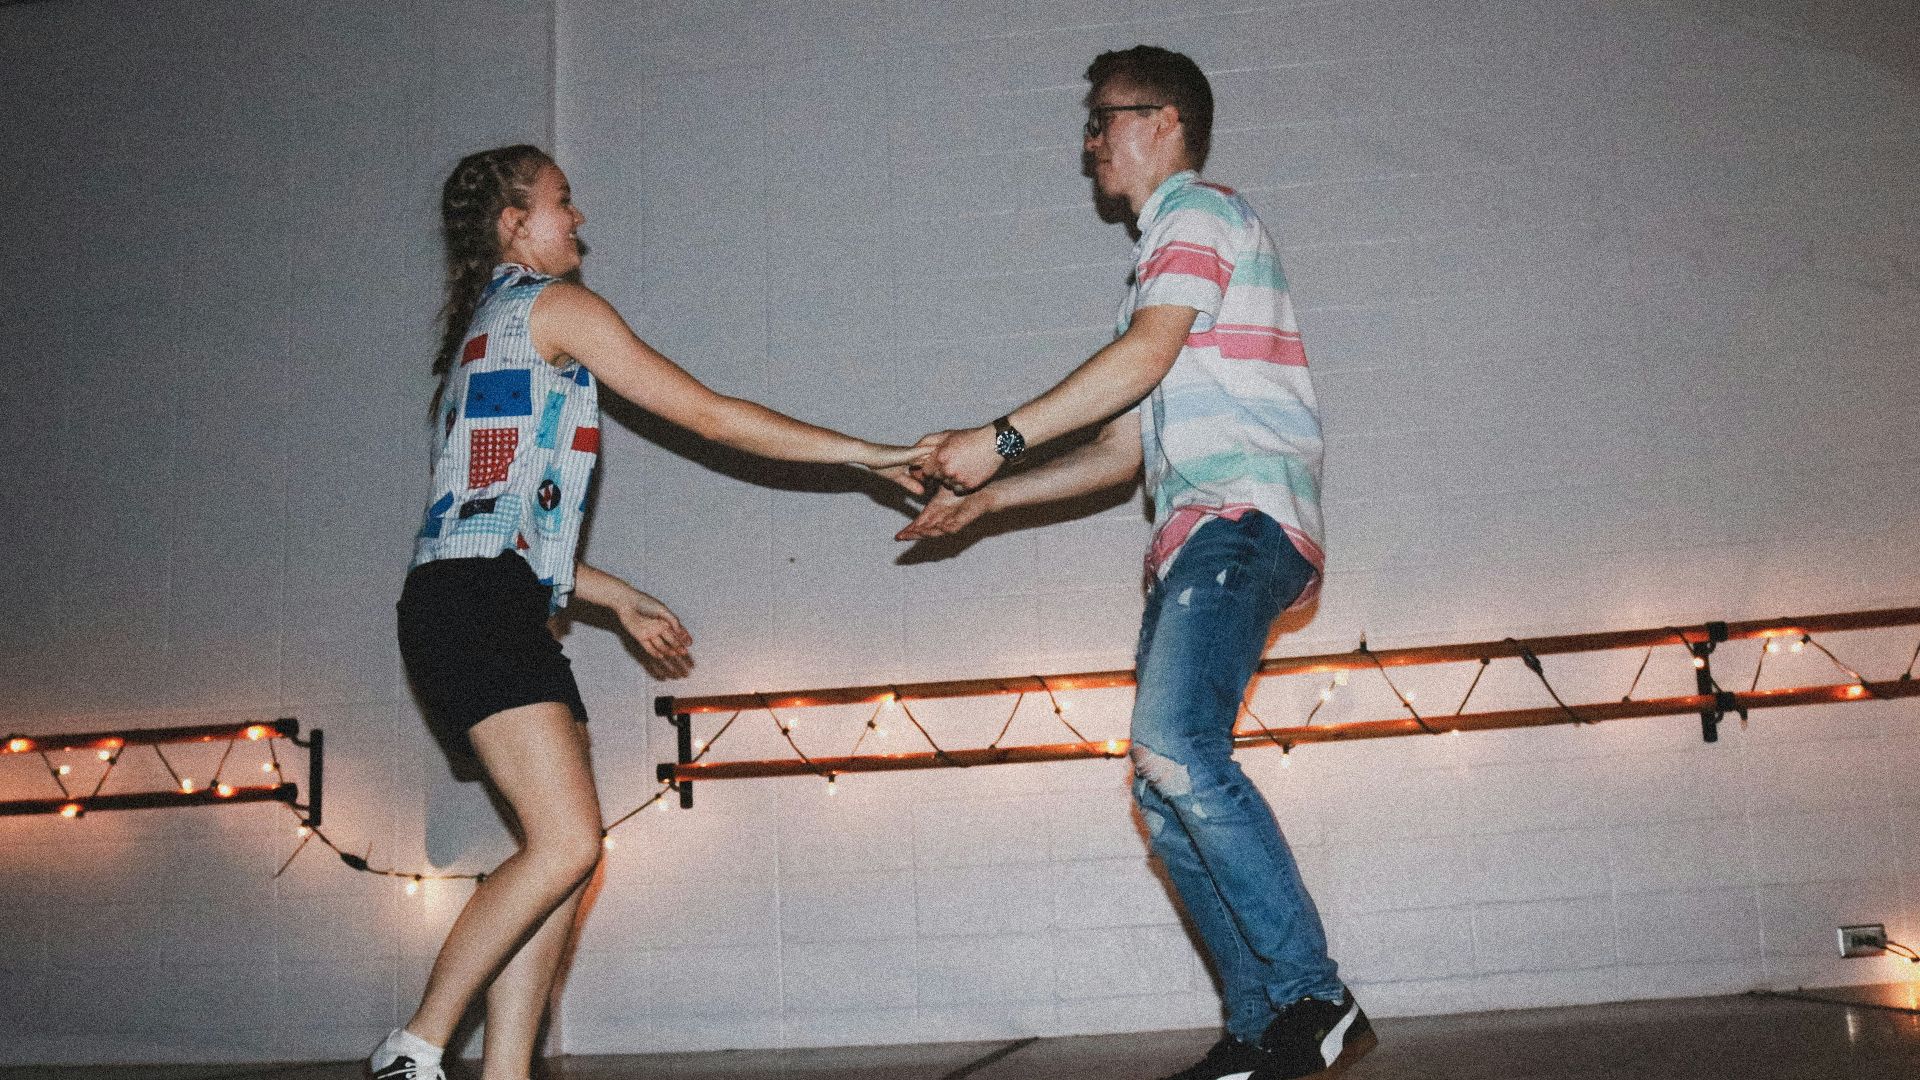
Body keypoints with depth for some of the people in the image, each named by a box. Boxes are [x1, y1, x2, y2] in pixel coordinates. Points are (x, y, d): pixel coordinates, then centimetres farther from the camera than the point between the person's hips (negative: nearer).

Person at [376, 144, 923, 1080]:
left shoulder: (484, 334, 29)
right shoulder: (554, 304, 0)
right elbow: (709, 415, -4)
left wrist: (618, 599, 26)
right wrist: (866, 453, 2)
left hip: (489, 613, 10)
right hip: (476, 602, -10)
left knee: (557, 852, 3)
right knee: (566, 843, -17)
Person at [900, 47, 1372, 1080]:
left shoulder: (1200, 210, 4)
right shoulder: (1159, 259, 31)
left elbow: (1147, 354, -13)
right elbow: (1122, 449, 29)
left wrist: (1002, 436, -11)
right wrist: (986, 498, 22)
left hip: (1243, 514, -10)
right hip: (1194, 537, 10)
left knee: (1175, 747, -27)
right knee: (1166, 794, 2)